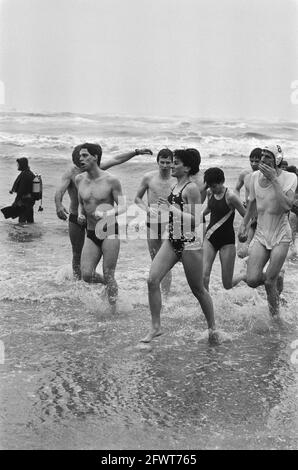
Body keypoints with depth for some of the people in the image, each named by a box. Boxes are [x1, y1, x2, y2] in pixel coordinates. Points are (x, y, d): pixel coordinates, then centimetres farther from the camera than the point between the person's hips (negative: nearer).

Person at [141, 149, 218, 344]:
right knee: (153, 280, -6)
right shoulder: (176, 186, 11)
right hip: (172, 240, 8)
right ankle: (156, 327, 1)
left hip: (190, 242, -8)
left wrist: (172, 209, -22)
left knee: (198, 289, 5)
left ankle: (213, 327, 25)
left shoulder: (191, 188, -14)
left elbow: (195, 220, -18)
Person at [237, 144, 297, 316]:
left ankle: (275, 313, 25)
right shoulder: (256, 176, 0)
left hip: (281, 237, -4)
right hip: (261, 235, 4)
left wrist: (274, 180, -27)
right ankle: (277, 279, 25)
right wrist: (244, 224, 20)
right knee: (252, 280, -9)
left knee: (269, 282, -5)